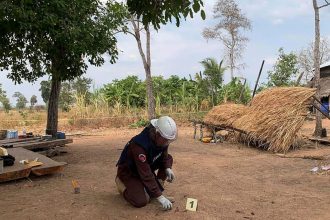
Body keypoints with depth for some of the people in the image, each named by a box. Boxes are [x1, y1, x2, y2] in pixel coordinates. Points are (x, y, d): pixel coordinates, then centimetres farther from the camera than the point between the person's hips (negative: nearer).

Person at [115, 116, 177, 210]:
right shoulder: (139, 145, -38)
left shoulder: (161, 139, -16)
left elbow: (164, 155, 3)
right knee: (141, 201, -24)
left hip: (146, 165, 7)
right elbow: (146, 175, -37)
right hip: (128, 171, -7)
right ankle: (122, 184, 3)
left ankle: (157, 186, 1)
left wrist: (168, 169, -17)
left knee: (169, 158, -8)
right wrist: (159, 196, -35)